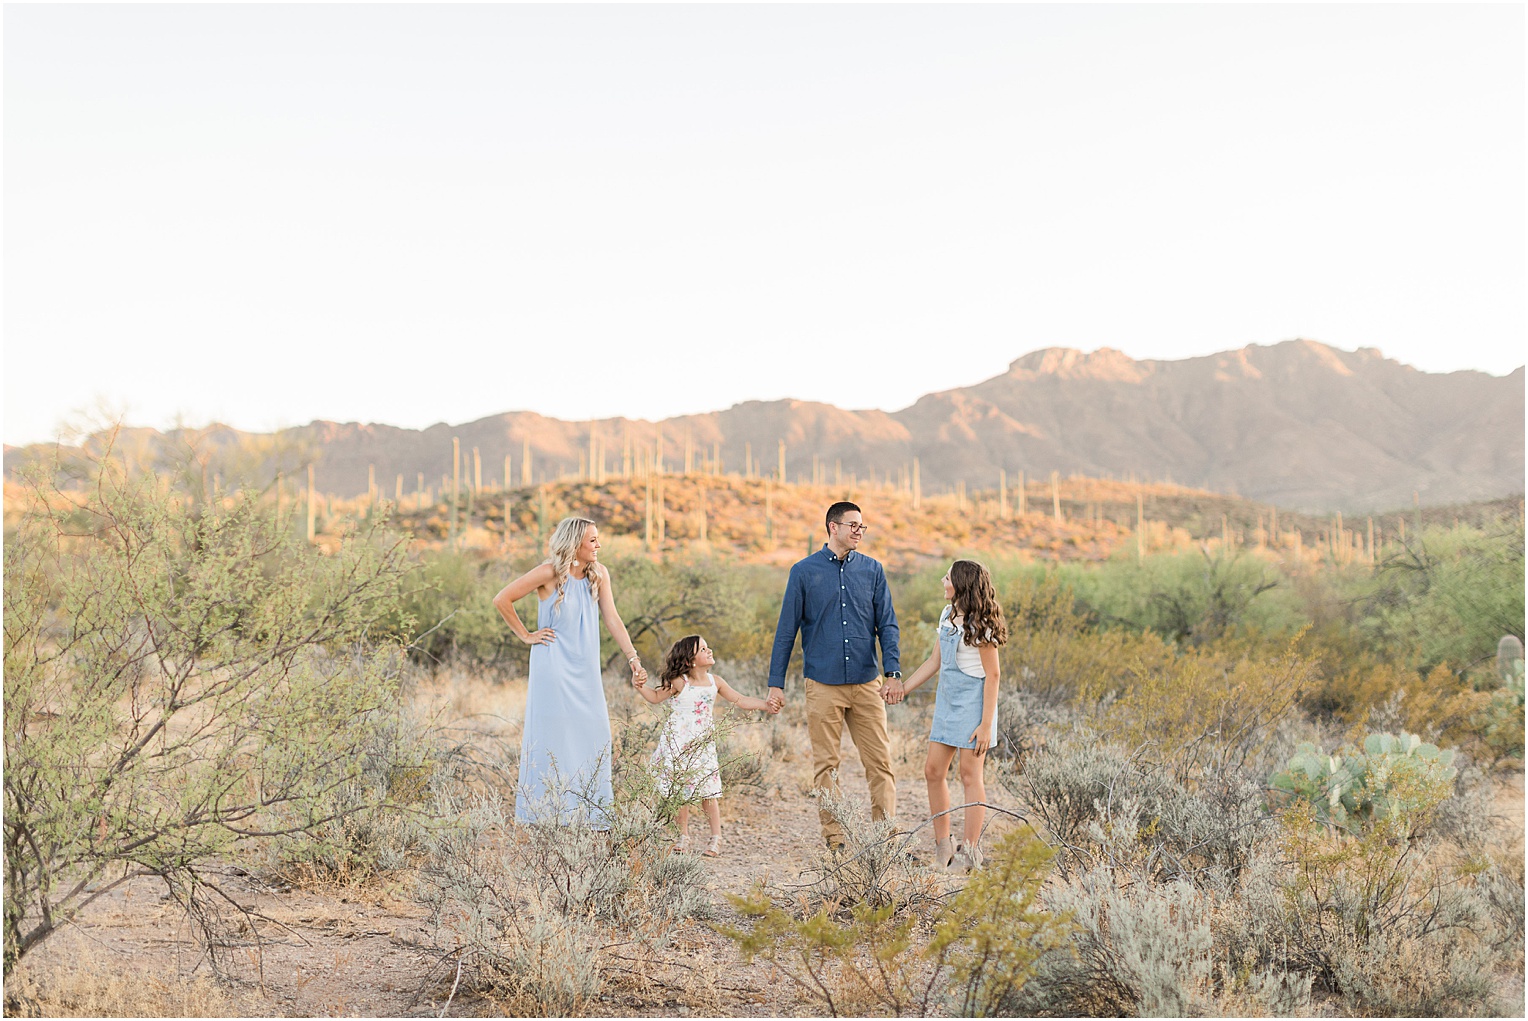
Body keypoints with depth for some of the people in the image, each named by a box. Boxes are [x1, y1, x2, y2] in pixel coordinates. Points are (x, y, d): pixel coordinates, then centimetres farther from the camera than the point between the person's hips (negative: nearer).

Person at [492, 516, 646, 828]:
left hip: (585, 670, 5)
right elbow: (501, 600, -8)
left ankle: (589, 812, 14)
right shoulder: (550, 572, -11)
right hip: (553, 668, -5)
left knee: (593, 737, 4)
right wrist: (525, 635, -4)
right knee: (553, 738, 0)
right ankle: (547, 811, 9)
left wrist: (632, 657, -9)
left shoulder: (598, 574, 4)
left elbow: (612, 618, 0)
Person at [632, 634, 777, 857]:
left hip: (702, 745, 2)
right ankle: (683, 835, 15)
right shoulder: (679, 682, -6)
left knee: (708, 792, -4)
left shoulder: (714, 682, 4)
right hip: (677, 744, -2)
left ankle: (716, 838, 5)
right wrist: (640, 687, -11)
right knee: (679, 792, 3)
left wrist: (765, 705, 1)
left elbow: (740, 700, 10)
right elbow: (656, 697, 5)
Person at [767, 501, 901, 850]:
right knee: (826, 765, 3)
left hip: (866, 683, 2)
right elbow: (786, 630, 4)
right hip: (823, 685, -1)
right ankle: (834, 838, 11)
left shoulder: (872, 570, 7)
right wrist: (776, 683, 0)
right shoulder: (804, 571, 2)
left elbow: (887, 624, 7)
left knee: (880, 761, -1)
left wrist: (893, 671, -6)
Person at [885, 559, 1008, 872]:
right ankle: (943, 846, 16)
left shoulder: (979, 625, -15)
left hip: (973, 705, -8)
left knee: (969, 775, -2)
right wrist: (904, 687, 14)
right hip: (947, 702, 8)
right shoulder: (947, 615, 10)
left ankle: (970, 852, 6)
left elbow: (992, 675, -15)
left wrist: (986, 724, -18)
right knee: (933, 771, 6)